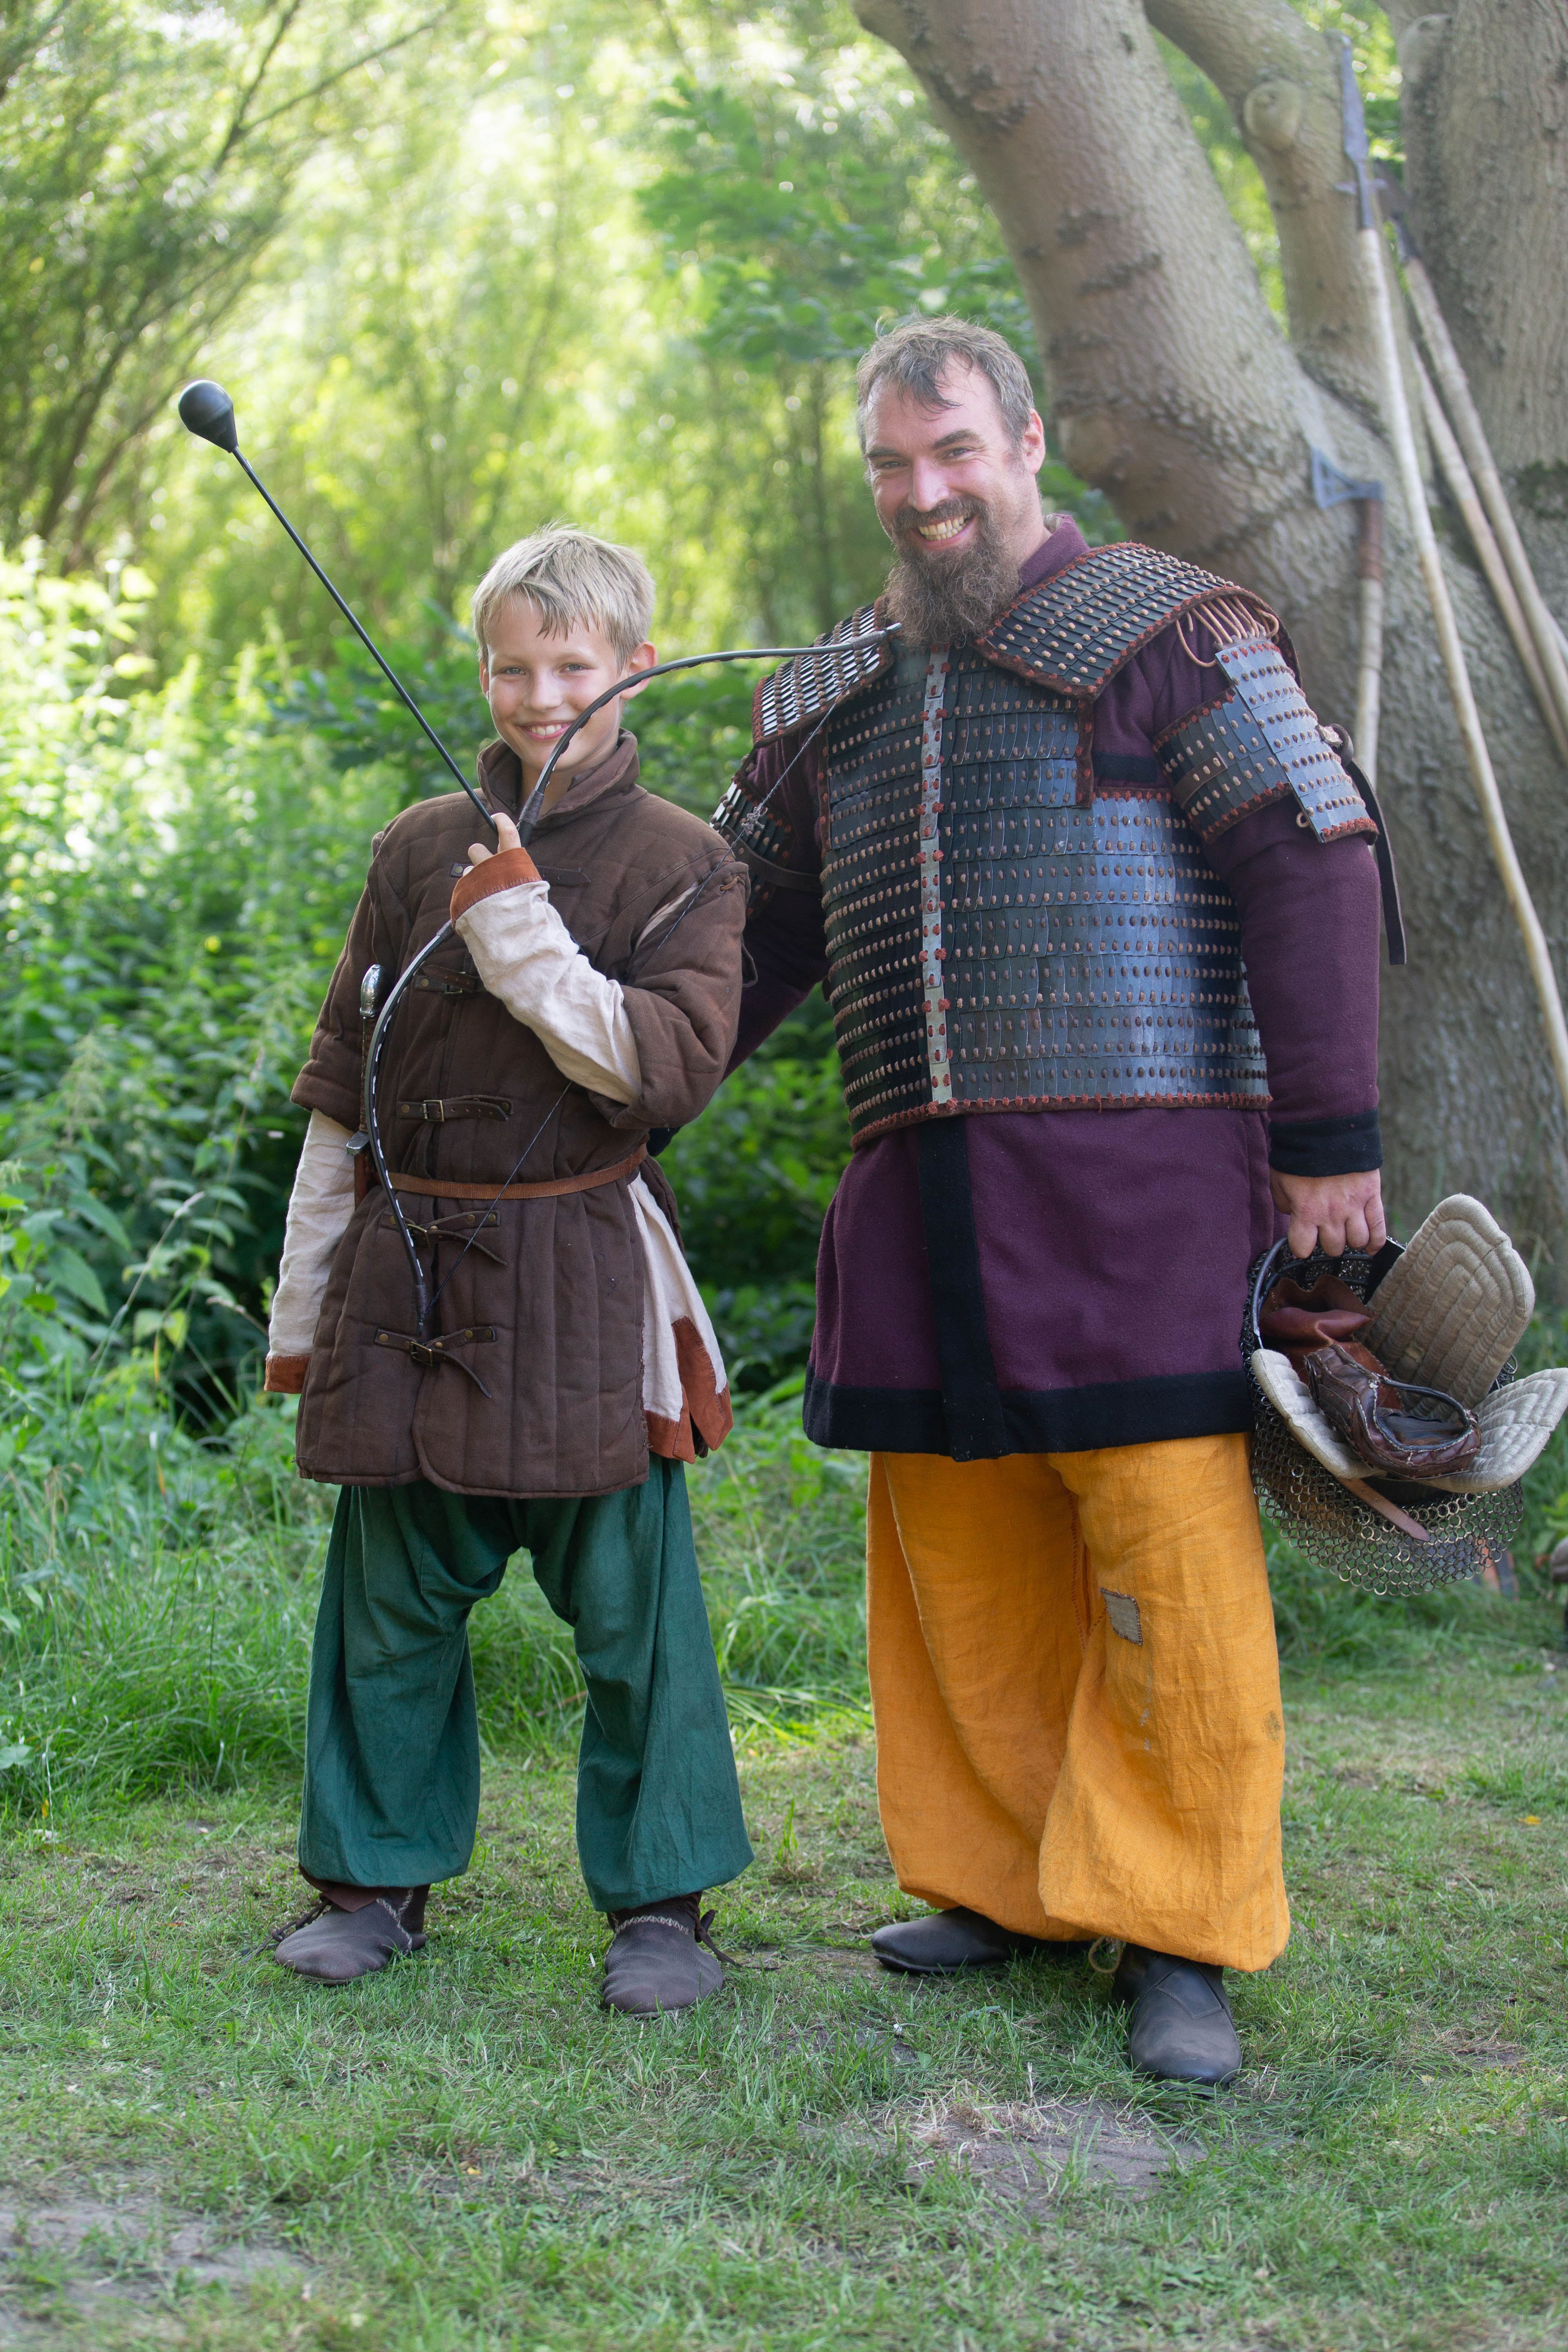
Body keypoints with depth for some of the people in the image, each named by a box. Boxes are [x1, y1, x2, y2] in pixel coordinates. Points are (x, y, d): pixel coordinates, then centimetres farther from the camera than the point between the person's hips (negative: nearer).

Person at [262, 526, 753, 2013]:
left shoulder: (680, 864, 1)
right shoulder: (420, 848, 9)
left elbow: (667, 1069, -12)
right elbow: (339, 1085, 12)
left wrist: (522, 935, -17)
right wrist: (302, 1296, 12)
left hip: (580, 1275, -3)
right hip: (407, 1263, 3)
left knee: (627, 1597, -1)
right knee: (393, 1597, 10)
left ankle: (659, 1897, 12)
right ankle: (378, 1875, 24)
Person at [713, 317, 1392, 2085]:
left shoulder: (1163, 633, 3)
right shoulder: (833, 702, 20)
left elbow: (1314, 865, -3)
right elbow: (743, 927, 28)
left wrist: (1330, 1138, -9)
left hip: (1132, 1183, -5)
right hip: (919, 1199, 6)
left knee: (1172, 1564, -8)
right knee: (956, 1559, 7)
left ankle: (1182, 1938, 1)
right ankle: (1006, 1886, 21)